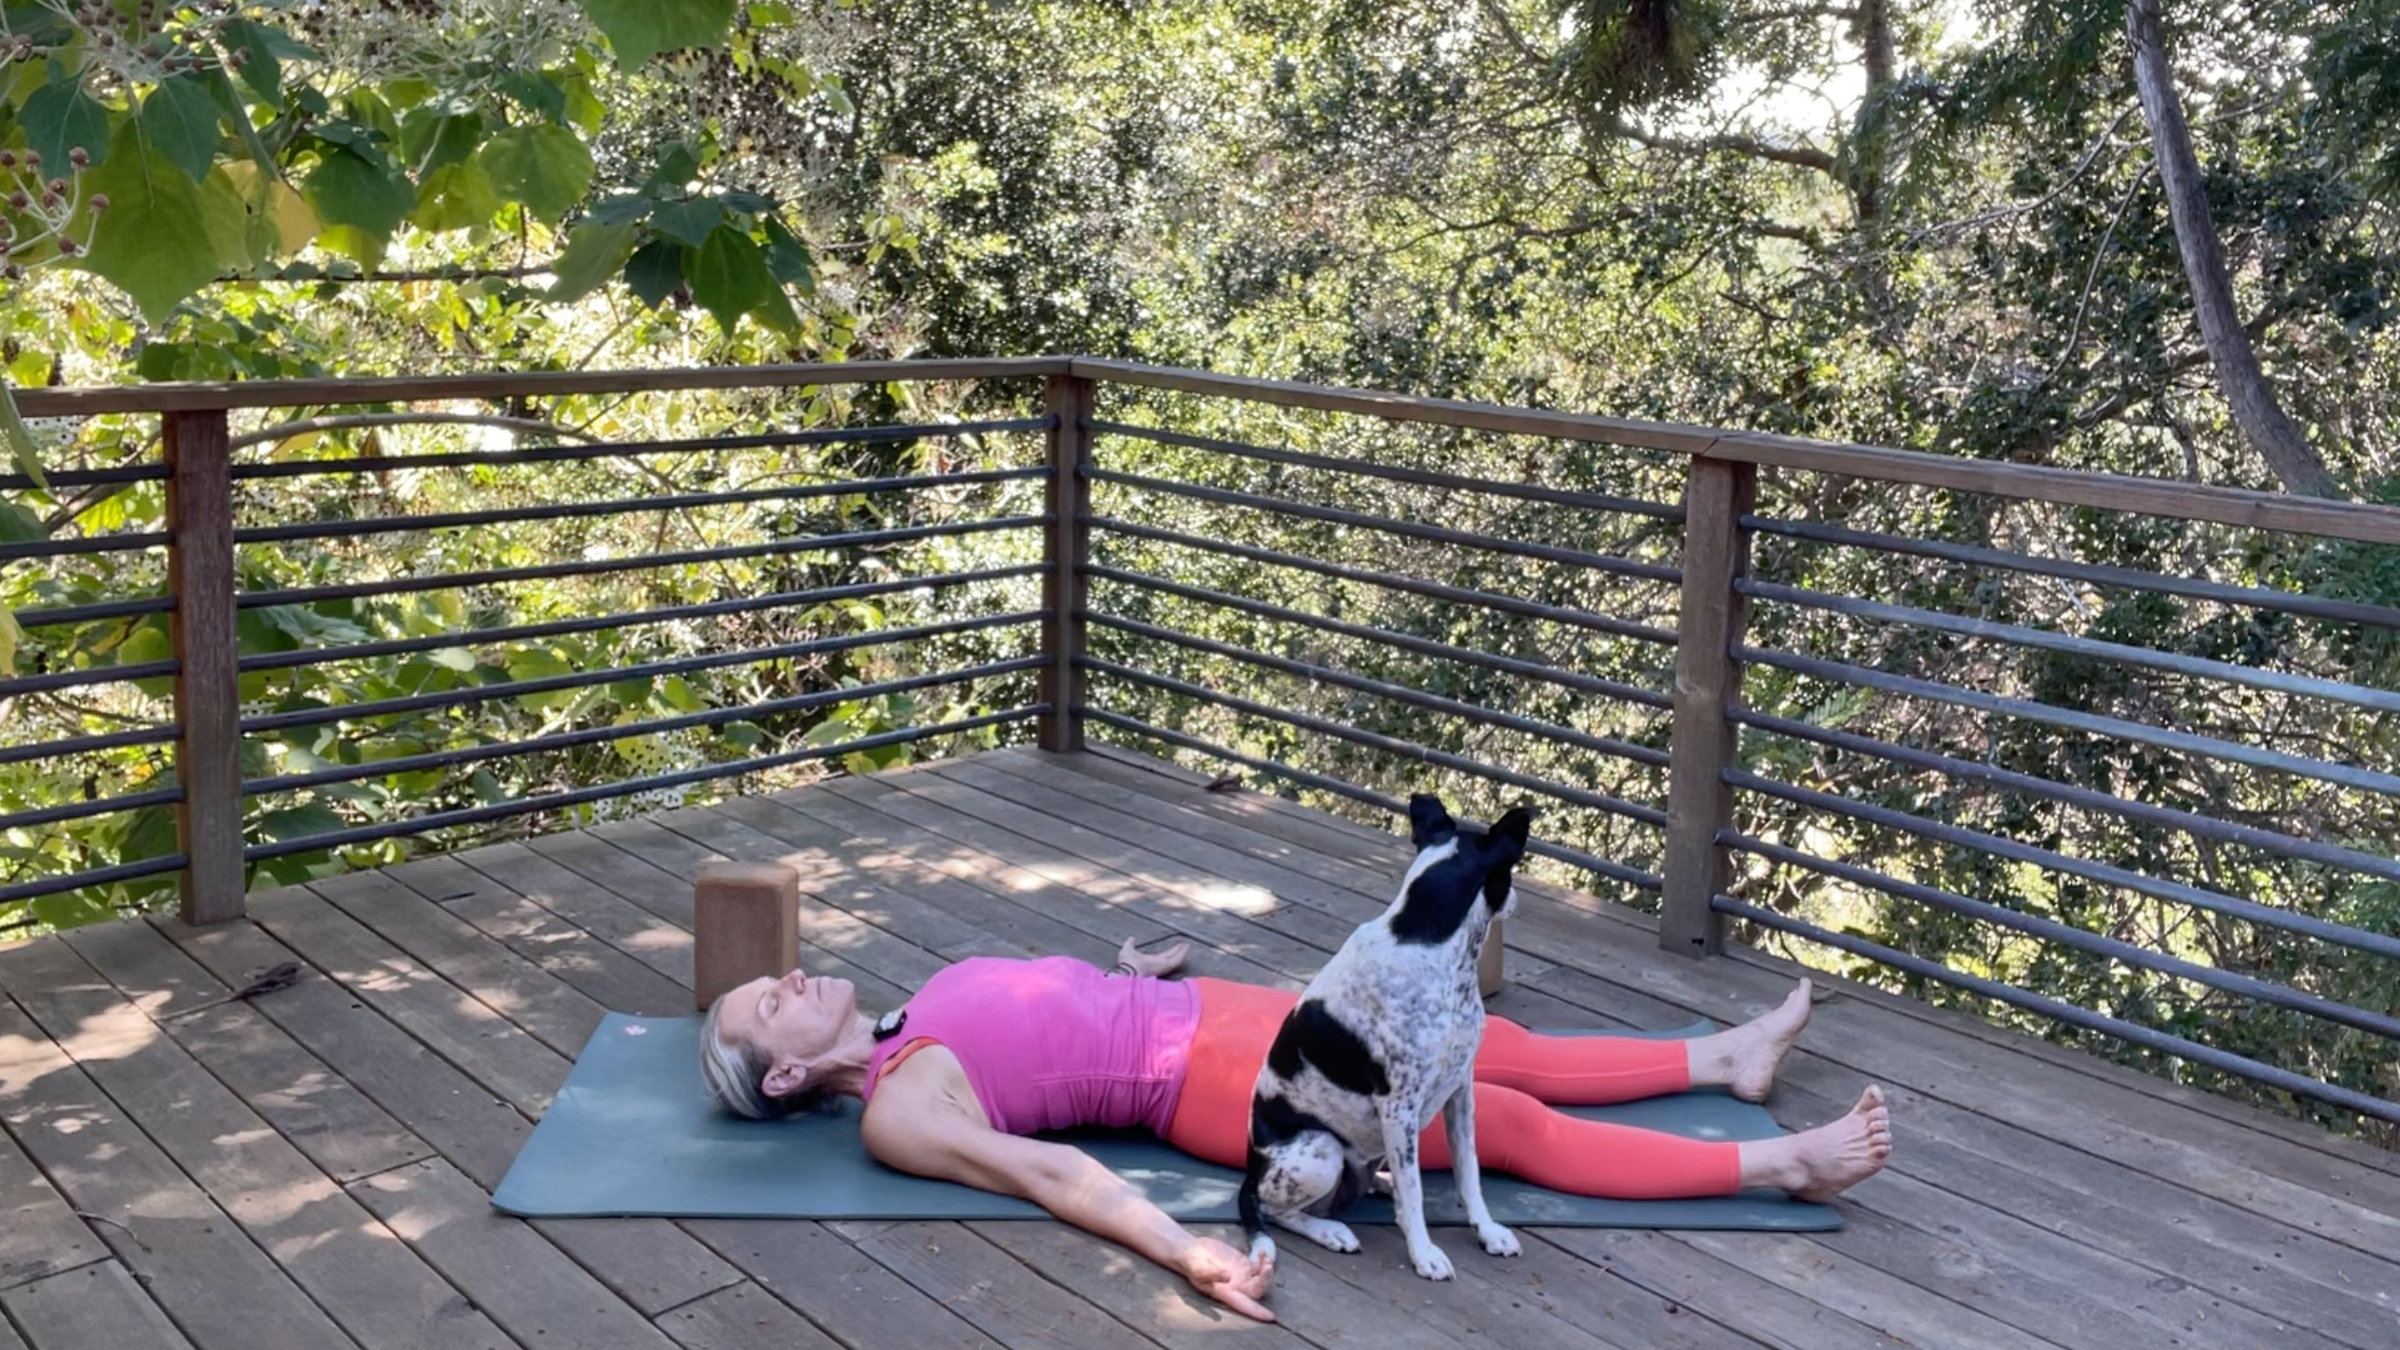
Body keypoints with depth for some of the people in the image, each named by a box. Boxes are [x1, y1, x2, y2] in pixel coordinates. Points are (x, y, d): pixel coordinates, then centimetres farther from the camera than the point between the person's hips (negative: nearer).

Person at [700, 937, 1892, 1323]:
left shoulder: (906, 1023, 14)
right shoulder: (895, 1114, -11)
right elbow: (1044, 1171, -24)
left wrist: (1135, 975, 30)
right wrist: (1187, 1252, -32)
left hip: (1206, 1009, 8)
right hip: (1208, 1081, -8)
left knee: (1502, 1048, 10)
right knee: (1511, 1123, -9)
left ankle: (1724, 1056, 24)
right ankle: (1779, 1164, -1)